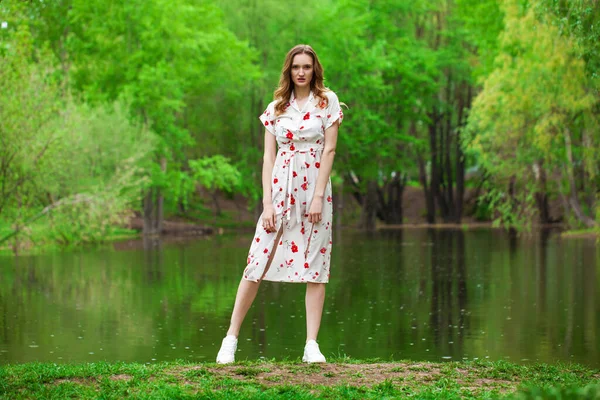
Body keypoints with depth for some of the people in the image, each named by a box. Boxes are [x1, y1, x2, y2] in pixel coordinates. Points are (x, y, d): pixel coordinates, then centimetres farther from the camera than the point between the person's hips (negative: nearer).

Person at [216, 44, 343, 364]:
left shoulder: (327, 101, 4)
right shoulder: (276, 108, 10)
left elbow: (329, 150, -3)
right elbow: (268, 156, 6)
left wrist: (318, 196, -11)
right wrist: (267, 203, -4)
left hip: (314, 187, -2)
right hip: (281, 188, 2)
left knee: (315, 266, -3)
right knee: (257, 264, -2)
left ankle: (312, 345, 0)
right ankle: (231, 339, 4)